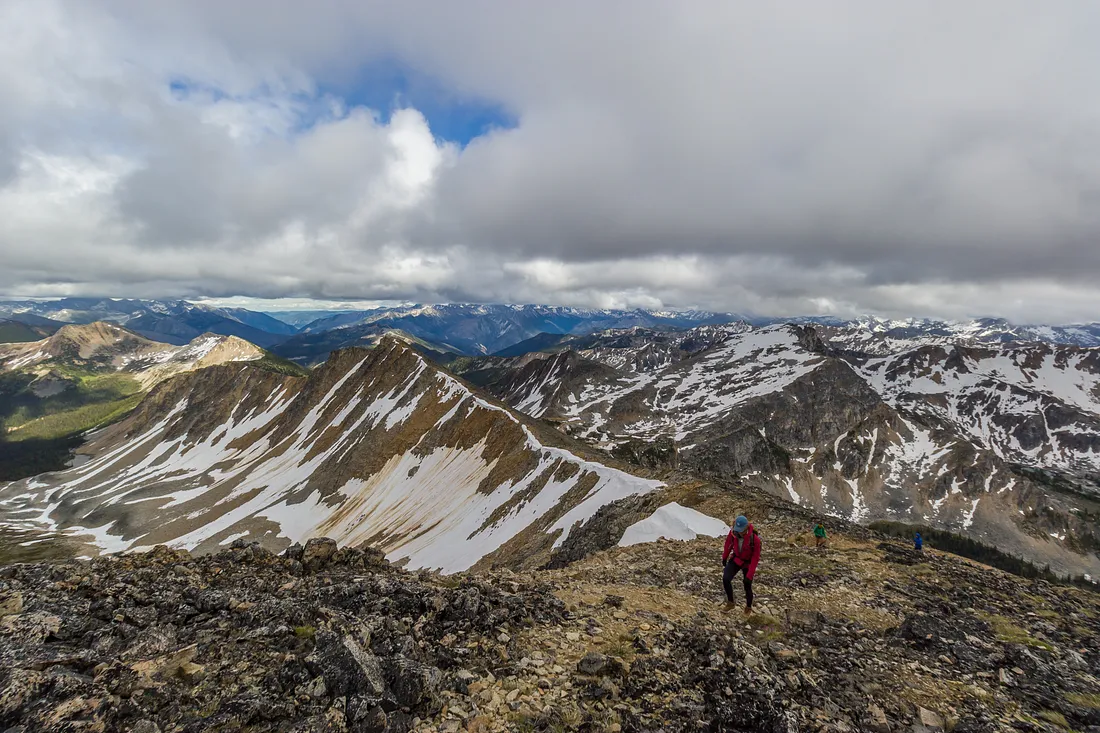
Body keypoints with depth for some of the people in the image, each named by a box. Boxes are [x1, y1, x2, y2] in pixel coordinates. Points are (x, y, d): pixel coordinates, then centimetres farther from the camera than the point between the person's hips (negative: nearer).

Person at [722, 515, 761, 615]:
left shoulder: (754, 539, -34)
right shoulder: (733, 532, -24)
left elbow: (755, 558, -24)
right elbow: (728, 544, -2)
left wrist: (749, 576, -24)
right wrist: (724, 557, 13)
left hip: (748, 563, -3)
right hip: (736, 559, 3)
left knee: (747, 587, 7)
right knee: (726, 579, -16)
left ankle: (748, 607, 37)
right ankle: (730, 602, 7)